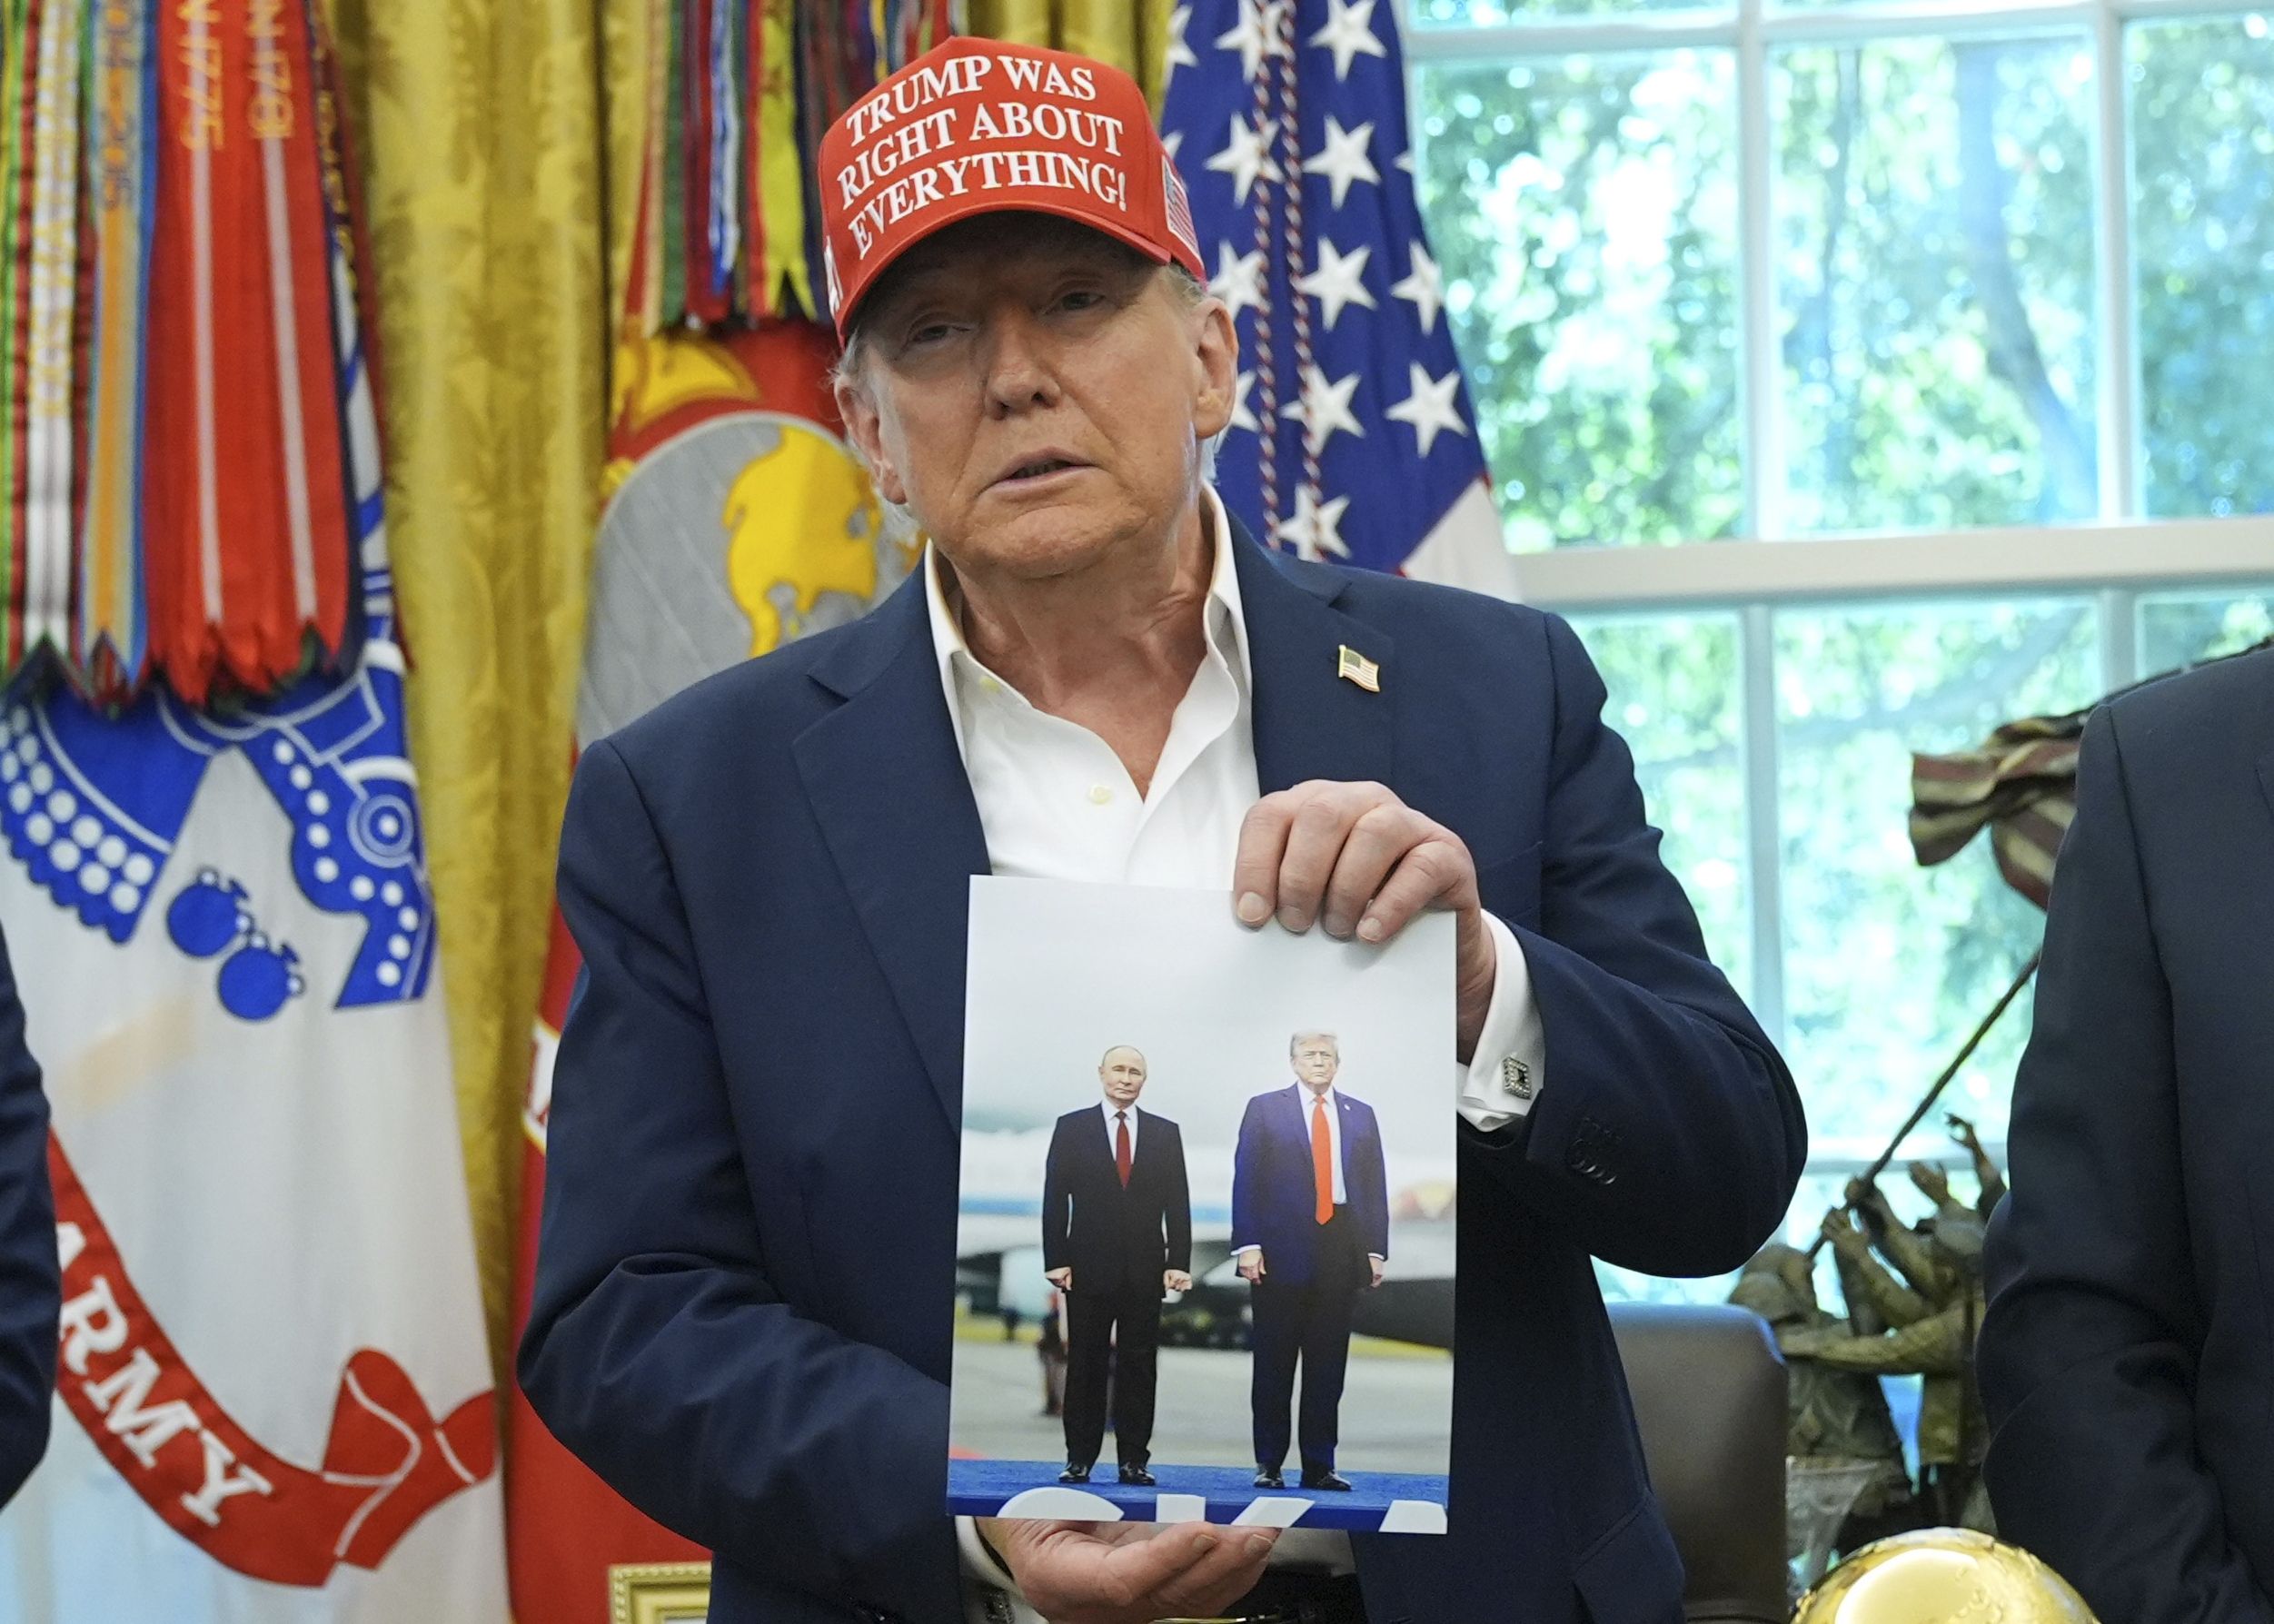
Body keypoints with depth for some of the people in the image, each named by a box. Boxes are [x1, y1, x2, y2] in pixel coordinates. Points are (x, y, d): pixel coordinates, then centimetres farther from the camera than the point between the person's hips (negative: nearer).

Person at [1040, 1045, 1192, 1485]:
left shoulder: (1165, 1133, 10)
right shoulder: (1071, 1128, 5)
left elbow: (1178, 1203, 7)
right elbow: (1055, 1199, 3)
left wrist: (1179, 1262, -2)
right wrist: (1056, 1260, -5)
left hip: (1145, 1269, 1)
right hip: (1089, 1267, -1)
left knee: (1139, 1366, 2)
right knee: (1085, 1366, 2)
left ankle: (1134, 1460, 5)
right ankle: (1080, 1460, 5)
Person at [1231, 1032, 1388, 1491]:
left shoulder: (1361, 1116, 13)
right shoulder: (1265, 1109, 5)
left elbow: (1376, 1187, 11)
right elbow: (1246, 1179, 0)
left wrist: (1376, 1249, 3)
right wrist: (1247, 1245, -9)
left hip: (1342, 1252, 3)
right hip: (1282, 1250, -2)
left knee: (1328, 1366, 5)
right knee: (1274, 1365, 2)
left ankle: (1320, 1466, 9)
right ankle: (1268, 1464, 8)